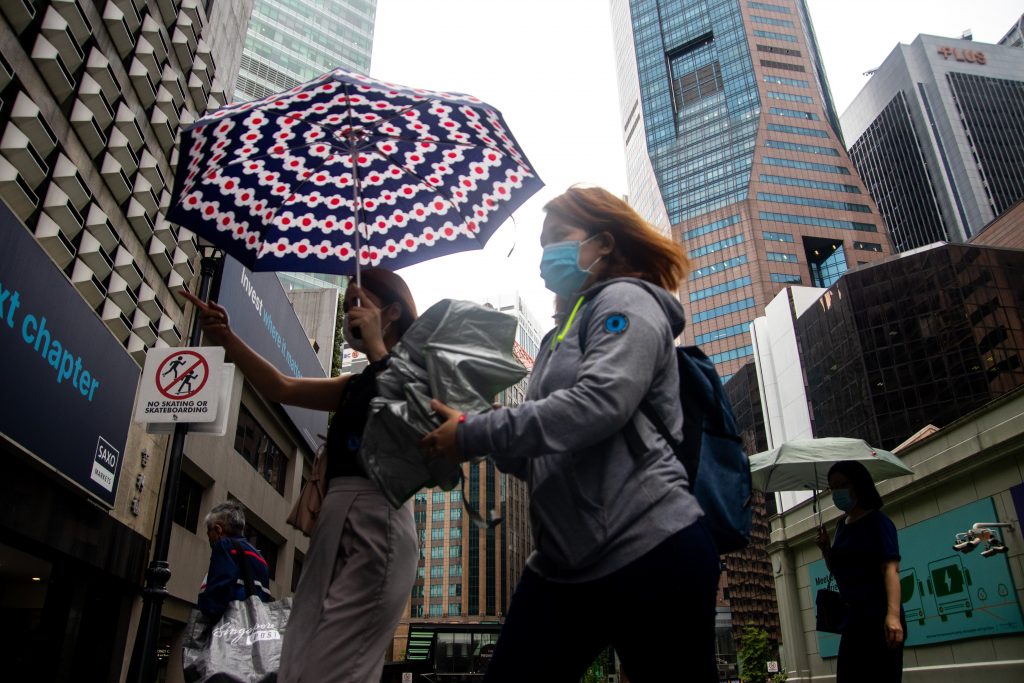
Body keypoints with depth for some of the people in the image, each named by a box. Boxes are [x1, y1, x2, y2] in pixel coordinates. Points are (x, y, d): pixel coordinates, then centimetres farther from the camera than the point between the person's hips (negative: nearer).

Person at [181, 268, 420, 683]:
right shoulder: (356, 385, 25)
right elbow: (281, 388, 21)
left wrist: (376, 347, -9)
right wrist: (226, 338, 11)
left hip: (376, 523, -8)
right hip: (338, 523, 8)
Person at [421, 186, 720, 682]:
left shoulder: (626, 300, -1)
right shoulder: (560, 336, 23)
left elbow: (601, 400, -21)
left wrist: (476, 436, -16)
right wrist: (463, 429, 2)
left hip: (650, 551, -8)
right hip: (563, 564, 8)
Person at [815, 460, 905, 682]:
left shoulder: (877, 521, -7)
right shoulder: (842, 525, 15)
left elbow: (891, 568, -18)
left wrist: (893, 614, -30)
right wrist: (826, 549, 5)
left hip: (878, 619, -8)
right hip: (853, 619, 8)